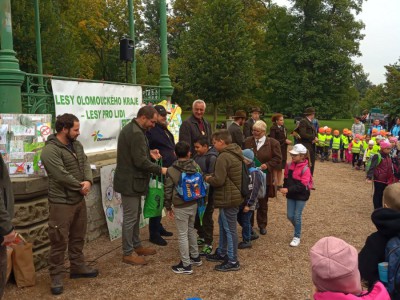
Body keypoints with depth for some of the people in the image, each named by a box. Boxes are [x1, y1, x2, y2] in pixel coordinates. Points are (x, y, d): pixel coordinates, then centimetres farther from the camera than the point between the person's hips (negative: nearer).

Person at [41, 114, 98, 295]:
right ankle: (56, 277, 14)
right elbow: (62, 176, -25)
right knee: (59, 241, 0)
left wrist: (88, 181, -16)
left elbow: (85, 164, 5)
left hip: (79, 199, 8)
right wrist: (81, 187, -12)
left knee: (78, 237, 19)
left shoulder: (77, 145, 8)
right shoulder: (50, 150, -19)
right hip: (61, 203, -8)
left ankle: (78, 267, 35)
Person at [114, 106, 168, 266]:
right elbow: (140, 161, -25)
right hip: (130, 181, -11)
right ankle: (128, 253, 11)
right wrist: (160, 169, -16)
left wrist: (149, 153, 6)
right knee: (130, 217, -1)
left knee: (135, 214, 19)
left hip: (130, 179, 11)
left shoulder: (130, 128, 11)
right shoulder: (136, 133, -23)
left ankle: (136, 245, 32)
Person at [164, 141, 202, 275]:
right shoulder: (196, 166, -3)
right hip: (193, 204, 5)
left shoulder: (171, 170, -12)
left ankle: (186, 265, 9)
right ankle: (195, 257, 33)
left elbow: (168, 191, -8)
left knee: (182, 235, 3)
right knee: (191, 230, 22)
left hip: (180, 207, -5)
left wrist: (168, 207, 3)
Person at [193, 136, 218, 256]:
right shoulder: (197, 156, 7)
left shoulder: (212, 158, -16)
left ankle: (208, 244, 12)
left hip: (207, 193, -7)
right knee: (197, 216, 16)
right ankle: (201, 237, 35)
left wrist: (206, 195, -21)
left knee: (207, 218, 1)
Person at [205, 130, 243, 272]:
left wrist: (208, 179, -5)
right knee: (223, 224, 22)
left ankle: (232, 261, 11)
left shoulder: (223, 157, -22)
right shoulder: (235, 154, 9)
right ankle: (221, 253, 36)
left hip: (228, 198, -10)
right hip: (234, 195, 10)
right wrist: (214, 177, 11)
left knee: (229, 229, 0)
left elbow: (218, 180, -25)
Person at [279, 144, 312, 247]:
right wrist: (284, 189, -4)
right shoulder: (289, 165, -1)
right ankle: (298, 229, 38)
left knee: (297, 216, 0)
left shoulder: (305, 169, -19)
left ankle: (297, 237, 18)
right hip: (290, 195, 6)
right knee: (290, 216, 9)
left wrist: (288, 190, -30)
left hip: (301, 196, -5)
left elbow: (302, 186, -23)